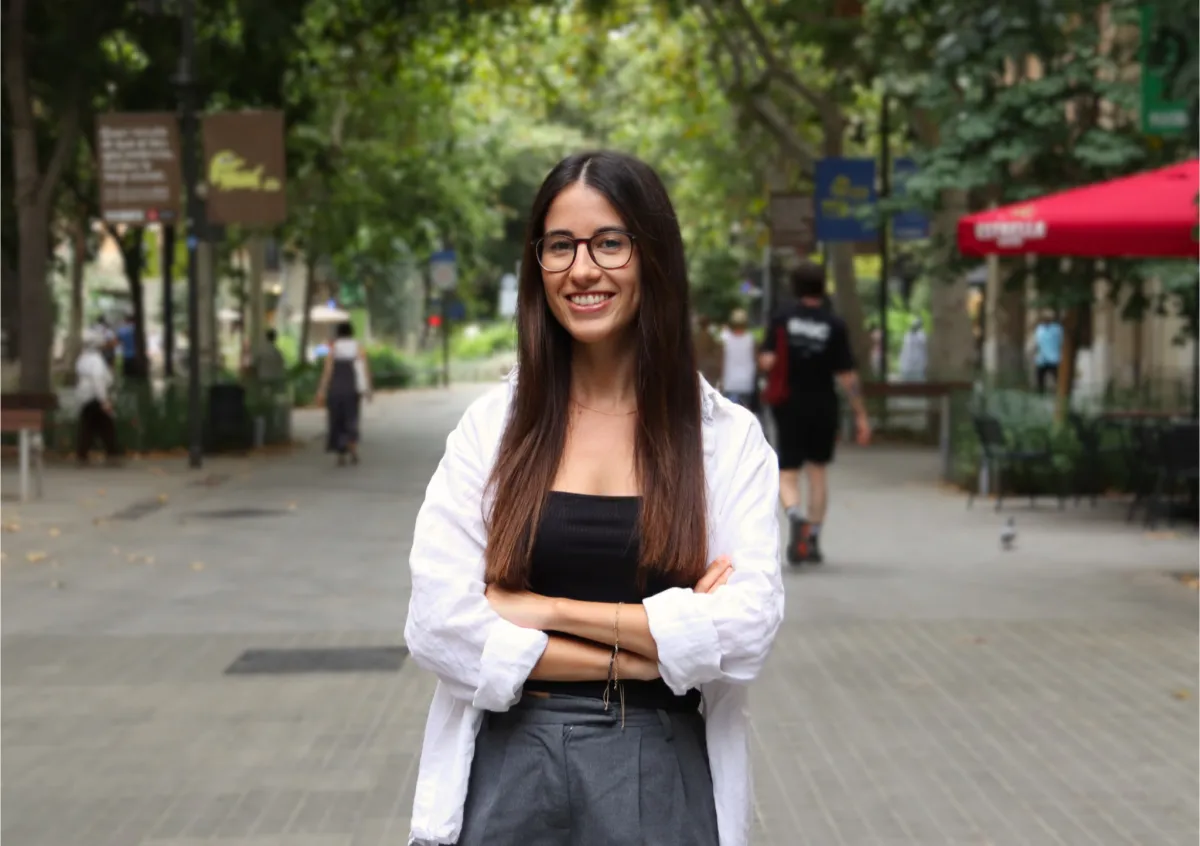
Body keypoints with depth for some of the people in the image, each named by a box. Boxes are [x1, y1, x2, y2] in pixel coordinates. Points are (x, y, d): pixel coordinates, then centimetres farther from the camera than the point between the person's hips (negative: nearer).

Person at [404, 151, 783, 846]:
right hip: (512, 768, 0)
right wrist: (641, 653, -12)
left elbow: (748, 629, -12)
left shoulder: (728, 437, -1)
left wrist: (548, 611, -13)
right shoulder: (493, 425, -1)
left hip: (664, 775, 0)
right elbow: (439, 624, -9)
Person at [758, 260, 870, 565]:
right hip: (823, 406, 1)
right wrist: (861, 415, -1)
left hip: (788, 405, -1)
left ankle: (796, 515, -27)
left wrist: (763, 359, 12)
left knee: (787, 472, 4)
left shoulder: (782, 319, -4)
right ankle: (813, 537, 15)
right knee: (818, 470, 16)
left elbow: (767, 361, -13)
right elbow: (847, 376, -7)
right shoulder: (834, 324, -5)